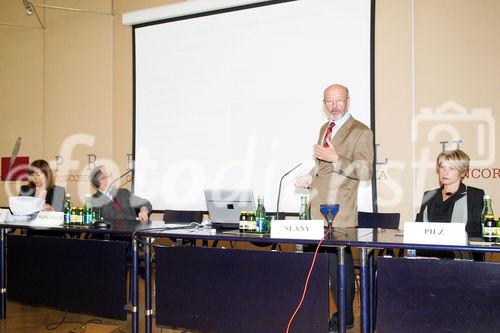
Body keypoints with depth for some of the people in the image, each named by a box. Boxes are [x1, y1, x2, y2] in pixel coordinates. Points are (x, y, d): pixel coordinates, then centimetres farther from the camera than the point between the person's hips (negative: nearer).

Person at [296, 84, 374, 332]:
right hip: (319, 204, 7)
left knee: (340, 259, -5)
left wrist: (335, 158, -23)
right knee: (325, 257, 7)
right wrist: (311, 177, 14)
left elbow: (365, 171, -13)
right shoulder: (324, 129, 20)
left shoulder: (360, 132, -5)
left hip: (339, 209, -7)